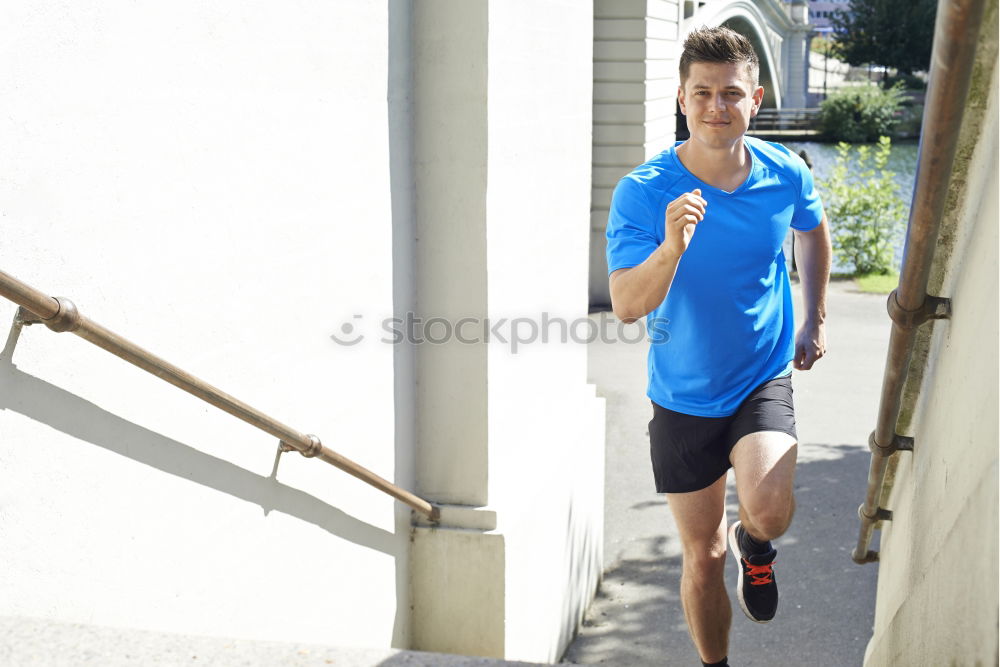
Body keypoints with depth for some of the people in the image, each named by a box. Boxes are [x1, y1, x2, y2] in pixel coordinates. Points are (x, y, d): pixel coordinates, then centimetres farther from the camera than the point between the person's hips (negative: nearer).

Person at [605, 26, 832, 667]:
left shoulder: (786, 175, -9)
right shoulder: (642, 191, -18)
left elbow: (813, 230, 16)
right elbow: (627, 306, -28)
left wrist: (816, 320, 17)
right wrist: (672, 247, -45)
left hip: (765, 381, 1)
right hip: (683, 399, 0)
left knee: (768, 510, -26)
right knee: (703, 560, 10)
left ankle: (755, 545, 13)